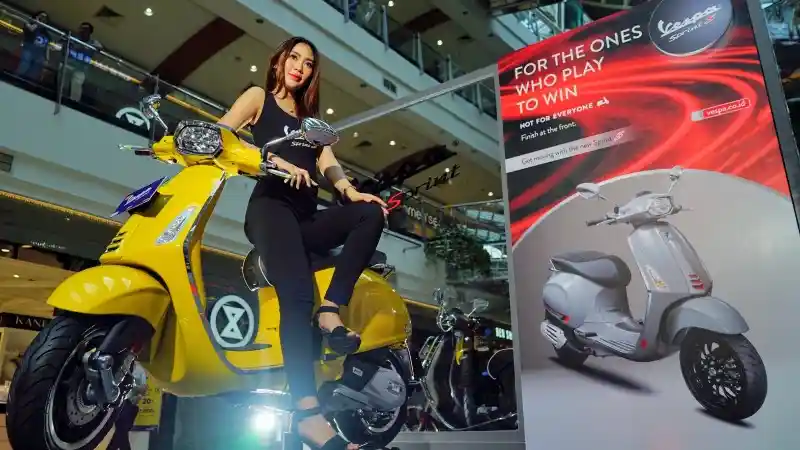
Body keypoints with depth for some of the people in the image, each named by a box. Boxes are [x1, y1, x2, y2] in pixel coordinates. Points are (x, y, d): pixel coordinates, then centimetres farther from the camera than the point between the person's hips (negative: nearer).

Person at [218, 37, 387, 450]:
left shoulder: (310, 116, 31)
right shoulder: (258, 97, 17)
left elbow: (326, 160, 13)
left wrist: (350, 191, -9)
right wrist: (278, 161, -14)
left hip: (307, 215, 6)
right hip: (270, 206, -6)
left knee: (372, 212, -23)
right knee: (297, 294, -29)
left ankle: (331, 309, -28)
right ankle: (307, 412, -40)